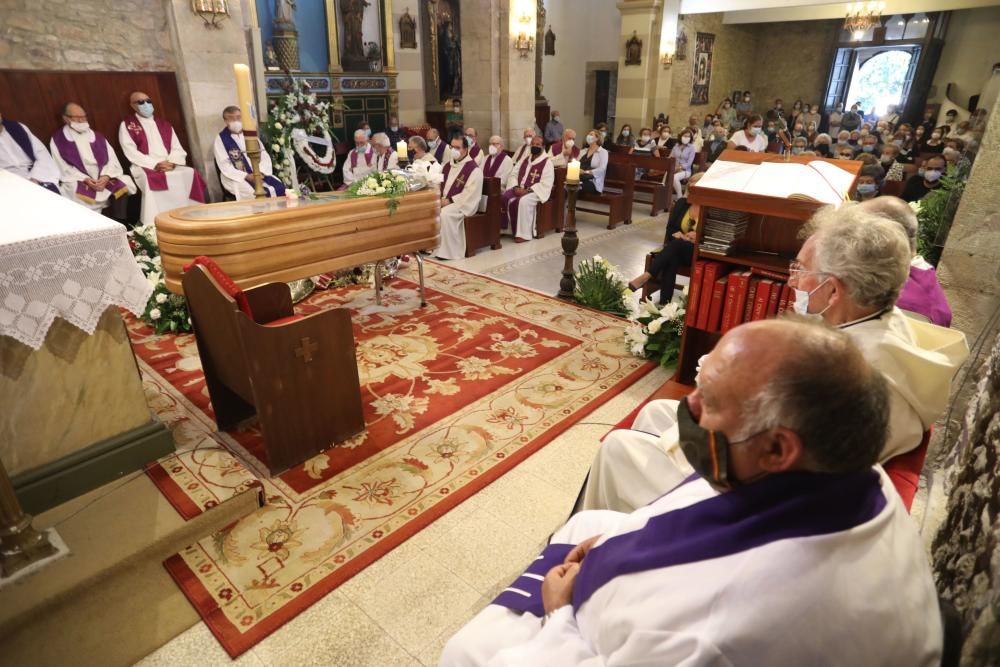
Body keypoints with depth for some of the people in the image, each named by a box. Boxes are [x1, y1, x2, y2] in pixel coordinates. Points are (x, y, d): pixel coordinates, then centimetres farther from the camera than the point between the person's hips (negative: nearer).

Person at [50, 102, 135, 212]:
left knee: (122, 187, -26)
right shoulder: (58, 140, 8)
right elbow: (63, 168, -1)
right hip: (78, 181, -2)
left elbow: (111, 158, 7)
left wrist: (106, 176, -13)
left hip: (104, 178, 3)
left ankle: (120, 221, -20)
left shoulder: (96, 136, 18)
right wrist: (85, 179, -17)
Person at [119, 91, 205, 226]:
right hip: (145, 167, -3)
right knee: (151, 179, -37)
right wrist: (155, 164, -17)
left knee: (190, 174, -25)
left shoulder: (164, 124, 24)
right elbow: (131, 152, -3)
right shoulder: (127, 125, 11)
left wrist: (171, 162, -10)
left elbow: (177, 148, 12)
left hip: (170, 166, 4)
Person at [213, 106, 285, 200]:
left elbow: (265, 156, 7)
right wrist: (246, 176, -19)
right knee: (258, 194, -33)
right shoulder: (221, 139, 0)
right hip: (236, 177, -4)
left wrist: (260, 172, -13)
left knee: (279, 187, -23)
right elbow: (225, 166, -7)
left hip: (257, 174, 4)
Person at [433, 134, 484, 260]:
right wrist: (440, 197, -6)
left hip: (462, 205, -7)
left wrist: (450, 201, -19)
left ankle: (446, 251, -23)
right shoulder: (448, 165, 14)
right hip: (444, 201, 7)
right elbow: (440, 184, 16)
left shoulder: (473, 169, -10)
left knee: (444, 214, -33)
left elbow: (469, 194, -18)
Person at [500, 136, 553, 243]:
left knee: (523, 201, -36)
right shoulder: (525, 161, 18)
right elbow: (513, 174, 13)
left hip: (535, 192, -6)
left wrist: (527, 190, -21)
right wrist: (516, 187, -9)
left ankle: (524, 234, -28)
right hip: (519, 189, 6)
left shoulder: (547, 163, -2)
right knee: (505, 198, -22)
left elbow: (546, 184, -13)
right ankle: (509, 229, -14)